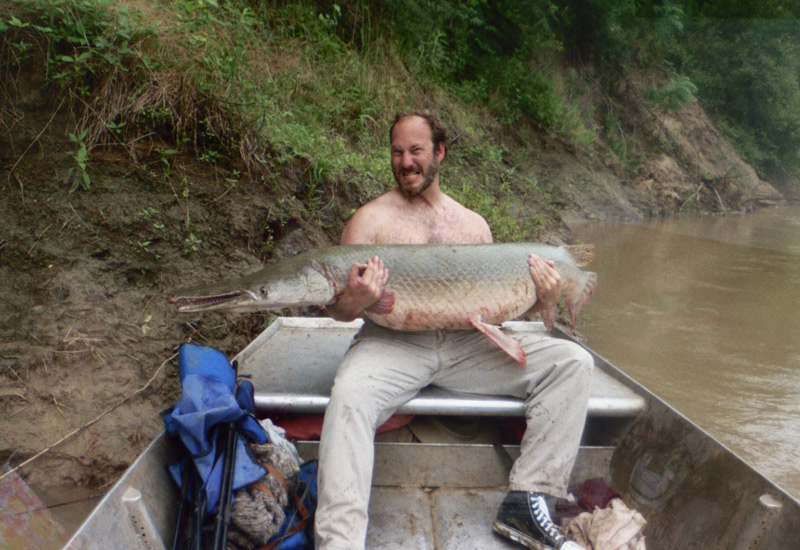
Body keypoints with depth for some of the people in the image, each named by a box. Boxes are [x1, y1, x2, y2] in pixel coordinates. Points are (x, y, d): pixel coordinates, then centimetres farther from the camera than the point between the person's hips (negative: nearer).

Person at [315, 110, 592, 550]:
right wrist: (356, 301, -24)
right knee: (349, 394, -36)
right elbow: (339, 310, 0)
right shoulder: (369, 220, 6)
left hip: (467, 343, 4)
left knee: (572, 362, -12)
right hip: (391, 343, -3)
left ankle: (526, 501, -12)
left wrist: (537, 301, 0)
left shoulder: (473, 224, 17)